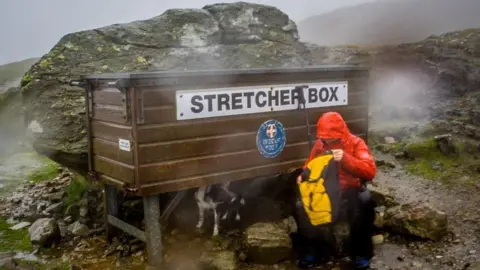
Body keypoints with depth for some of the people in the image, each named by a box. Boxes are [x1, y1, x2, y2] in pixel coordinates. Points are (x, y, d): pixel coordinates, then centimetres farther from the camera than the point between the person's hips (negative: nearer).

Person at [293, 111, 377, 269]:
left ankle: (360, 253, -10)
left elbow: (370, 171, -25)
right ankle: (315, 250, -1)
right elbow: (310, 166, 16)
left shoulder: (356, 143, -11)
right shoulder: (319, 144, 3)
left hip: (350, 191, -3)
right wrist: (303, 176, -9)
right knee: (301, 208, -22)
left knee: (364, 206, -35)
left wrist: (346, 159, -39)